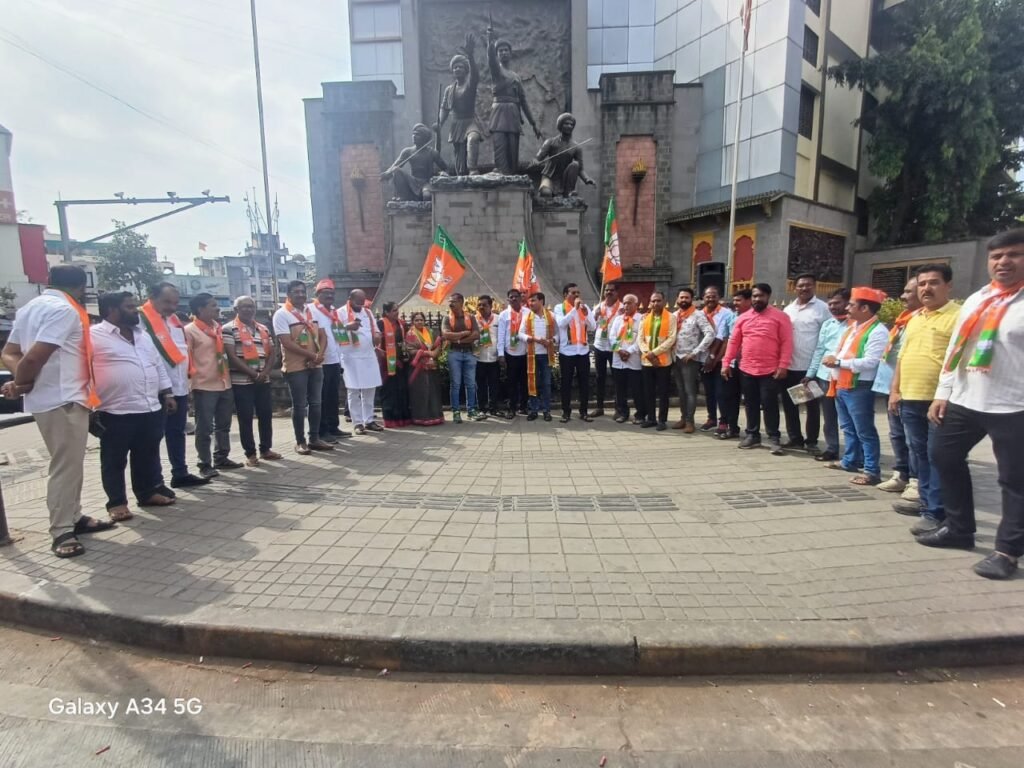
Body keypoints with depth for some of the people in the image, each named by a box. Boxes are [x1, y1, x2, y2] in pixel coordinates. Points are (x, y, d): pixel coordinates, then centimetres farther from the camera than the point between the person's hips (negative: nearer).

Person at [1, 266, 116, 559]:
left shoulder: (30, 307, 15)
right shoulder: (65, 309, -15)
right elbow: (35, 357, -22)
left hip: (45, 398, 10)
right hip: (63, 399, -10)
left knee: (70, 464, 17)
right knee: (65, 466, -4)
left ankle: (74, 518, 27)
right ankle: (62, 533, 2)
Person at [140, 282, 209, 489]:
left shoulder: (174, 319, 16)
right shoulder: (142, 320, -11)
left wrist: (187, 374, 15)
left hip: (179, 387, 8)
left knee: (177, 432, 16)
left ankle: (180, 474, 26)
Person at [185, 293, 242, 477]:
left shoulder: (218, 328, 13)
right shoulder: (190, 331, -8)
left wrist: (228, 377, 17)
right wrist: (192, 375, -16)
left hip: (224, 384, 7)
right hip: (204, 386, -7)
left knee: (223, 425, 14)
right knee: (205, 428, 0)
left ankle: (221, 458, 26)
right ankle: (205, 464, 9)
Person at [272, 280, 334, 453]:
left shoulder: (313, 311, 10)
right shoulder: (281, 314, -8)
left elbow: (323, 335, 7)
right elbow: (286, 343, -15)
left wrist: (320, 354, -12)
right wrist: (312, 355, -17)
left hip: (316, 365, 5)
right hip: (295, 367, -5)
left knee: (315, 403, 9)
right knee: (299, 405, 1)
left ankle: (314, 439, 19)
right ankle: (300, 442, 12)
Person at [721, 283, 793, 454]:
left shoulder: (780, 316, -3)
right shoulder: (743, 317, 9)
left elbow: (787, 343, -7)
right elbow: (733, 341, 10)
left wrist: (783, 365, -14)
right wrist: (726, 363, 5)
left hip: (770, 371, -4)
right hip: (747, 370, 4)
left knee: (770, 404, 0)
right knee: (750, 404, 12)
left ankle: (774, 438, 10)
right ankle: (752, 435, 23)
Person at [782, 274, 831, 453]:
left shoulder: (822, 308, -5)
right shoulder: (788, 309, 11)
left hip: (812, 366, -5)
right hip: (789, 365, 5)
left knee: (812, 405, 6)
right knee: (789, 403, 11)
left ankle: (811, 441, 16)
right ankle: (794, 438, 24)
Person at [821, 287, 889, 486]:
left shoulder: (877, 331, -14)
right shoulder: (852, 327, 15)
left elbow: (870, 362, -23)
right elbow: (839, 351, 17)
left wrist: (839, 362, -20)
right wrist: (831, 359, -6)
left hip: (859, 388, -9)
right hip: (841, 385, 9)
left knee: (864, 431, -2)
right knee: (848, 428, 20)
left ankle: (872, 471, 5)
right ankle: (849, 461, 32)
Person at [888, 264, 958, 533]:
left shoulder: (958, 316, -6)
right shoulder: (914, 318, 18)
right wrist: (895, 390, 15)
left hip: (940, 400, -7)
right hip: (910, 398, 7)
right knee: (918, 453, 15)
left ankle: (936, 511, 3)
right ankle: (926, 500, 27)